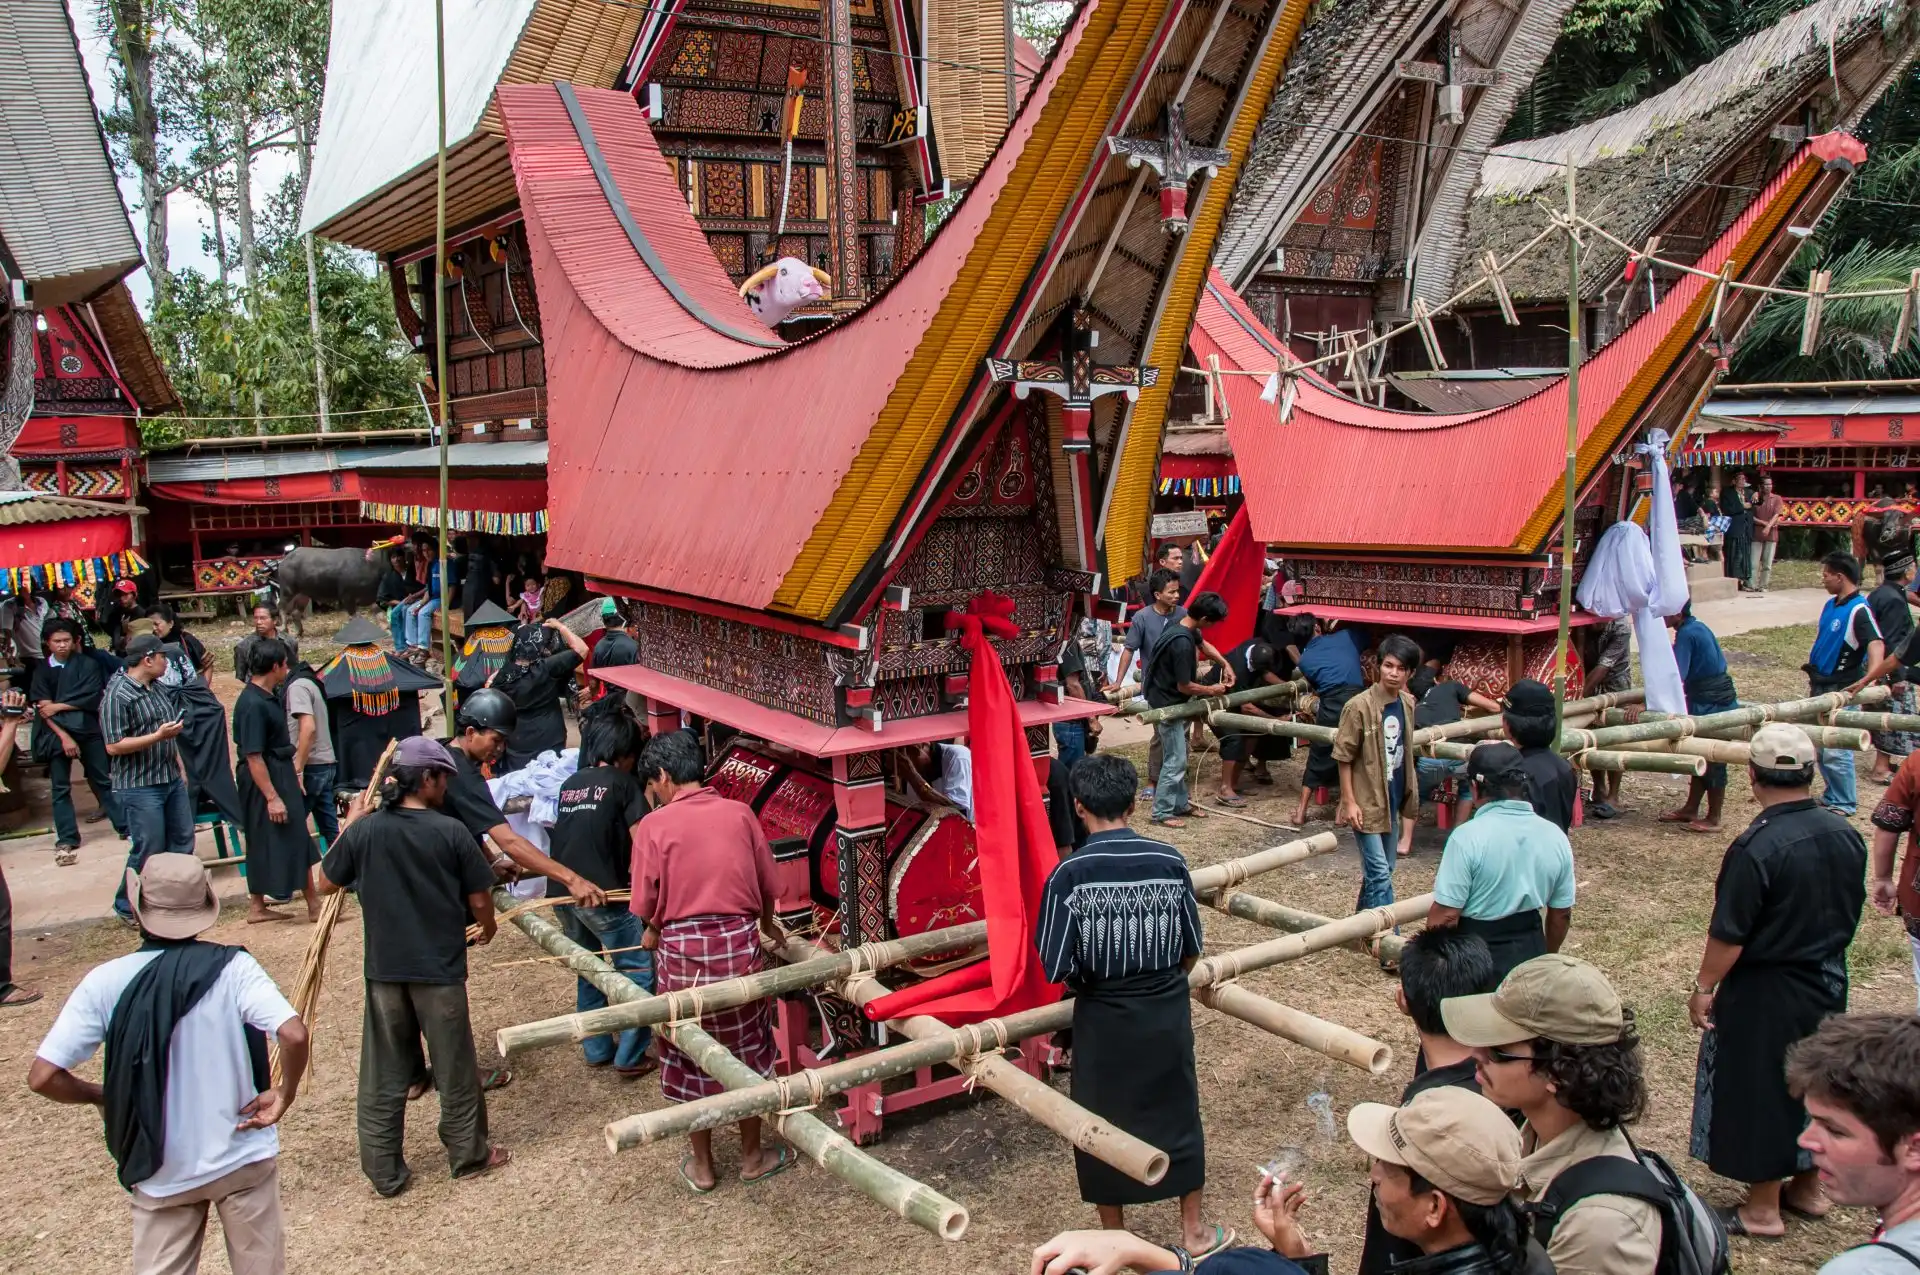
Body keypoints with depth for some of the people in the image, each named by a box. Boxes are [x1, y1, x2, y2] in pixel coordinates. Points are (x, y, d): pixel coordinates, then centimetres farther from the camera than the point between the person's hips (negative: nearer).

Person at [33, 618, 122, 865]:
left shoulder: (88, 664, 2)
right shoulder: (43, 671, 5)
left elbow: (92, 697, -7)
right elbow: (42, 709, -3)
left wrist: (59, 706, -8)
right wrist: (63, 736, -13)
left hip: (89, 730, -1)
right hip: (57, 734, 1)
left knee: (104, 780, 4)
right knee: (60, 788, 2)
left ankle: (125, 826, 10)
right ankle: (66, 841, 6)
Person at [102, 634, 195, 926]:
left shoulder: (157, 689, 11)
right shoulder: (117, 696, -16)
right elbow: (113, 746, -20)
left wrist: (180, 767, 21)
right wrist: (158, 736, -26)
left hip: (171, 781, 8)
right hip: (139, 787, -8)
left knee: (182, 842, 13)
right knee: (148, 850, -2)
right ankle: (128, 907, 15)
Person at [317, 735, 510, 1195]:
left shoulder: (364, 831, -7)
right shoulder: (451, 833, -13)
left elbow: (325, 883, 7)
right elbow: (480, 901, -6)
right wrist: (486, 928, 16)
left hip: (384, 971, 2)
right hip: (441, 970, -2)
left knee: (383, 1075, 14)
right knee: (454, 1069, 14)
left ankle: (384, 1171, 22)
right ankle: (468, 1154, 29)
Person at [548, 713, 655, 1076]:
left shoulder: (569, 784, 15)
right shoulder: (621, 782, -3)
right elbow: (642, 841, -9)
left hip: (561, 894, 7)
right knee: (638, 972, 5)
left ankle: (597, 1050, 29)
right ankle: (630, 1058, 5)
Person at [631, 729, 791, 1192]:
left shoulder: (654, 825, -8)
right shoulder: (739, 813, -1)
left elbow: (648, 901, -8)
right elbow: (768, 884, 5)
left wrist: (652, 933, 15)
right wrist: (767, 925, 25)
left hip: (682, 949, -2)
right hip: (739, 943, 2)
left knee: (691, 1058, 15)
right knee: (748, 1053, 18)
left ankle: (701, 1165, 28)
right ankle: (752, 1155, 31)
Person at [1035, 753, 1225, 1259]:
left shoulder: (1069, 873, -18)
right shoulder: (1169, 861, -10)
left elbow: (1056, 969, -16)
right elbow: (1191, 951, -1)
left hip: (1103, 1019, -2)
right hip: (1167, 1013, 3)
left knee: (1104, 1123, 15)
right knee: (1178, 1114, 20)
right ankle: (1194, 1231, 35)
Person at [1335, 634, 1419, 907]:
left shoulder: (1408, 704, 3)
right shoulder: (1359, 706, -17)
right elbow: (1344, 757, -12)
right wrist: (1349, 801, -15)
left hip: (1393, 801, 7)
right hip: (1366, 803, -7)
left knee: (1380, 871, 16)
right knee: (1380, 875, -7)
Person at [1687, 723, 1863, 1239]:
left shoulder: (1755, 847, -27)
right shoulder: (1845, 834, -5)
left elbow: (1728, 935, -21)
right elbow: (1851, 911, 8)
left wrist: (1704, 988, -8)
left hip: (1765, 993, -7)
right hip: (1828, 984, 7)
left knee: (1758, 1091, 8)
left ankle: (1762, 1208, 20)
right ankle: (1807, 1187, 38)